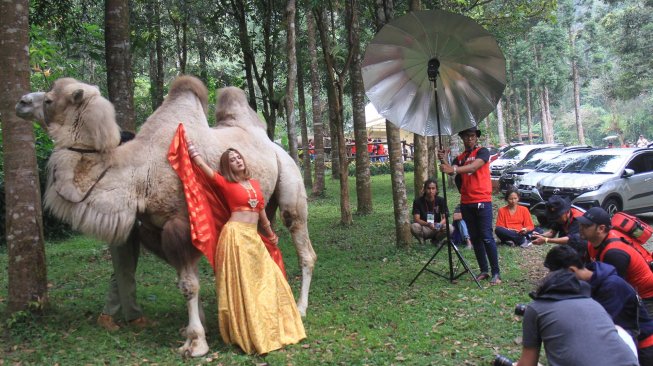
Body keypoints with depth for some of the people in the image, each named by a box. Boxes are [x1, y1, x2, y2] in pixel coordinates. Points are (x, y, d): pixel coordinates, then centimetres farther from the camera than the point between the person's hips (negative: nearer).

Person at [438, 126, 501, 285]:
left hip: (482, 201, -5)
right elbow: (451, 171, -5)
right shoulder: (459, 158, 14)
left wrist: (454, 169, -36)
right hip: (466, 203, 6)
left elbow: (474, 166, -21)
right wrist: (443, 160, -25)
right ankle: (483, 271, 15)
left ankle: (496, 273, -4)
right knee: (475, 238, 8)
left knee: (487, 237, -8)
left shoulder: (482, 151, -1)